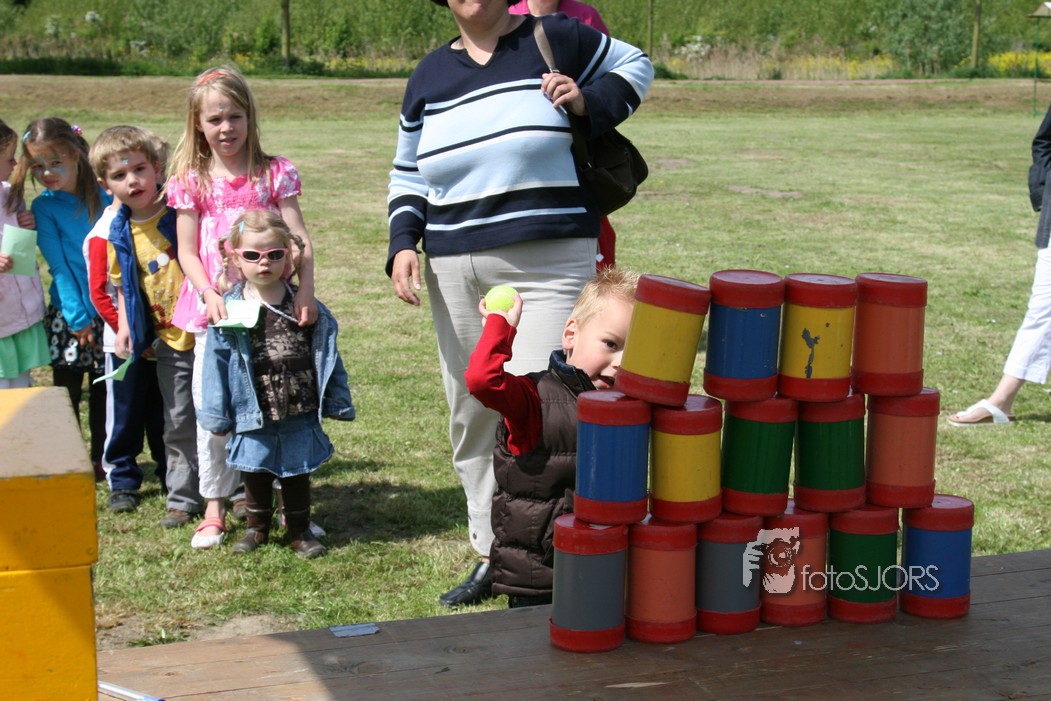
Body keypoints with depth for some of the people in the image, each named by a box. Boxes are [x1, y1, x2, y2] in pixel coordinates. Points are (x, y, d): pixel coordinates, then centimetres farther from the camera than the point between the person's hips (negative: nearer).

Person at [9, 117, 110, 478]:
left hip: (108, 311, 2)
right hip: (68, 315, -2)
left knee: (104, 391, 11)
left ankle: (102, 459, 24)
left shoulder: (103, 197, 0)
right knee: (67, 391, 5)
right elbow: (58, 266, -8)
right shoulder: (44, 207, -5)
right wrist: (78, 317, -12)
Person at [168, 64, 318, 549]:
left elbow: (298, 238, -4)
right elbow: (187, 250, 3)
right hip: (212, 310, 1)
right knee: (211, 408, 1)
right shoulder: (191, 180, 5)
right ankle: (214, 508, 12)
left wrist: (305, 290, -19)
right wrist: (209, 295, -13)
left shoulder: (274, 173, 2)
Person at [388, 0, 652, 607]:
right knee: (471, 416, 10)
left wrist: (589, 102, -5)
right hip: (456, 272, 5)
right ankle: (491, 557, 24)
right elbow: (409, 175, 22)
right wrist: (403, 244, 6)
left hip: (549, 264, -5)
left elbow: (635, 66, 15)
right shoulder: (429, 76, 14)